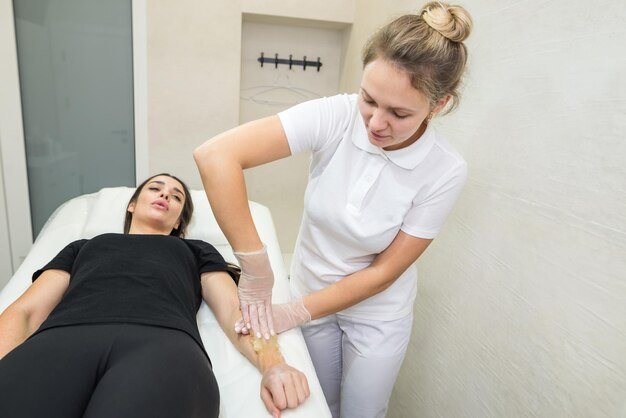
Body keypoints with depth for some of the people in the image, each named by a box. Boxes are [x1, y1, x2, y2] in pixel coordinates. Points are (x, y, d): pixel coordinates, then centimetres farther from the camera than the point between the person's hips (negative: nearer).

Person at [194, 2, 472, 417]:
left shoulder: (446, 171, -23)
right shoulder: (335, 116, -25)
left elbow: (384, 271, -18)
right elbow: (215, 155, -35)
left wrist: (294, 314, -20)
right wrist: (257, 268, -35)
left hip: (378, 313, -1)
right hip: (310, 289, 1)